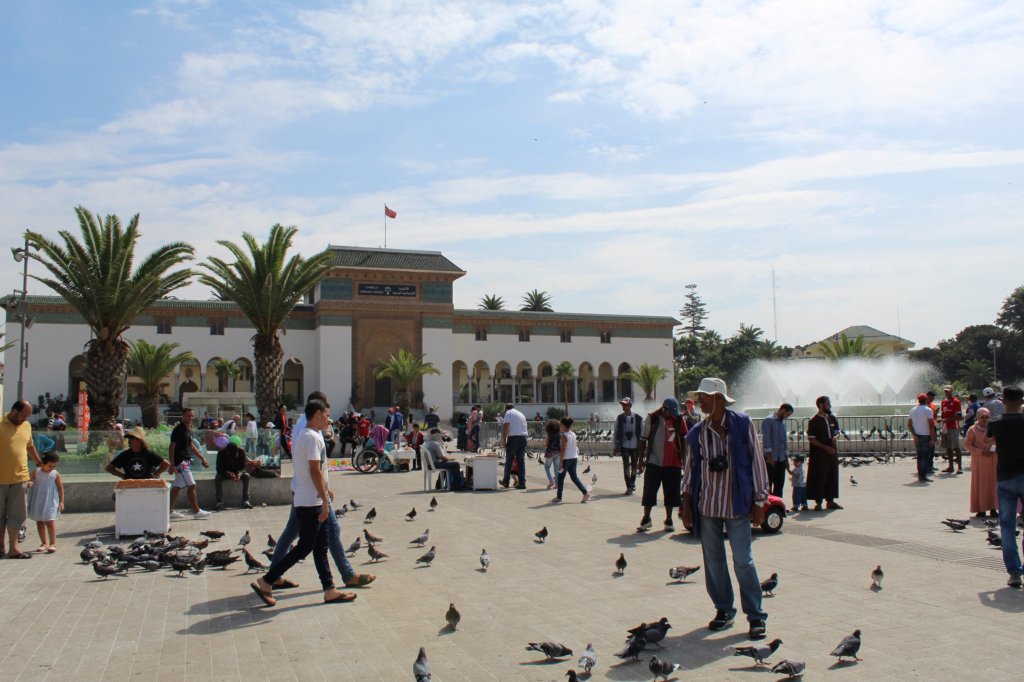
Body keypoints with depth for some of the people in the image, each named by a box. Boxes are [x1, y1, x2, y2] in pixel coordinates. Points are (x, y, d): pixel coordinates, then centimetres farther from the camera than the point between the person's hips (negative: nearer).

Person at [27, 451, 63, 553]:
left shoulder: (55, 475, -5)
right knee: (39, 523, 10)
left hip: (50, 502, -3)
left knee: (50, 522, -7)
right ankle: (44, 543, 23)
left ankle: (53, 544, 0)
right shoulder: (36, 472, -2)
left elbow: (60, 488, 0)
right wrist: (28, 484, -22)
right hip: (37, 502, 3)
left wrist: (61, 501, -2)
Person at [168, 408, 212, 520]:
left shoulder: (188, 429, 14)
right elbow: (172, 447, -15)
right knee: (191, 486, -6)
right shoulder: (178, 430, -13)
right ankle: (196, 512, -1)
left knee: (177, 487, 12)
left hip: (185, 461, 9)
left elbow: (191, 446, 22)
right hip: (180, 461, -9)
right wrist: (172, 464, -20)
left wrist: (203, 459, 21)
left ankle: (170, 511, 18)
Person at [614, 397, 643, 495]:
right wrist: (615, 446, 4)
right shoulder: (619, 418, -1)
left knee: (634, 466, 13)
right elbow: (616, 433, 5)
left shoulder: (638, 418, -4)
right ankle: (629, 487, 1)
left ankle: (632, 483, 34)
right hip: (624, 446, 0)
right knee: (626, 466, -5)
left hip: (635, 446, 0)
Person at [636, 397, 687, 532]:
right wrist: (640, 459, -4)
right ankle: (646, 519, 11)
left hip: (673, 463, 3)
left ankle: (669, 520, 19)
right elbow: (643, 440, -2)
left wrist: (683, 459, 5)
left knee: (671, 493, 8)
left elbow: (683, 440, 10)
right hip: (654, 462, -3)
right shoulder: (652, 418, -4)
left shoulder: (679, 420, 4)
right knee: (649, 492, -2)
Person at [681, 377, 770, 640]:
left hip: (737, 506, -3)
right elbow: (689, 469, 10)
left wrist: (759, 501, -3)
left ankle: (756, 616, 9)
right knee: (713, 561, 9)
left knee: (743, 562, -2)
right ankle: (723, 610, 23)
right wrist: (686, 504, 5)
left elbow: (757, 461, -1)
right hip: (706, 507, 3)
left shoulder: (743, 424, -4)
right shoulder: (696, 433, 4)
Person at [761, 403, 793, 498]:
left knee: (780, 484, 8)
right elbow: (766, 439, -14)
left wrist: (787, 458, 16)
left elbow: (784, 440, 19)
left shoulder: (782, 422, 16)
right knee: (768, 483, -3)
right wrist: (769, 456, -18)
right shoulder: (768, 420, -8)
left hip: (781, 459, 7)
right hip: (771, 458, -7)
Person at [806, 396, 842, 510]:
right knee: (819, 478, -3)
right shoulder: (814, 421, -9)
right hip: (819, 454, -6)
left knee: (832, 476, 10)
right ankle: (818, 502, 5)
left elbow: (837, 431, 21)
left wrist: (835, 436, -4)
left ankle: (830, 500, 20)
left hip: (832, 452, 6)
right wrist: (825, 447, -18)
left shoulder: (832, 418, 10)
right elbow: (811, 439, -11)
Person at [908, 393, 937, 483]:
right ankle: (923, 476, -3)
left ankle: (920, 475, 18)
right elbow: (931, 425, -14)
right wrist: (932, 438, -12)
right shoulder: (928, 410, -9)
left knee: (919, 456, 13)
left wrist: (914, 435, 0)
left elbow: (909, 425, 4)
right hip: (926, 436, -5)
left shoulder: (912, 410, 9)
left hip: (917, 436, 5)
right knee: (925, 456, -2)